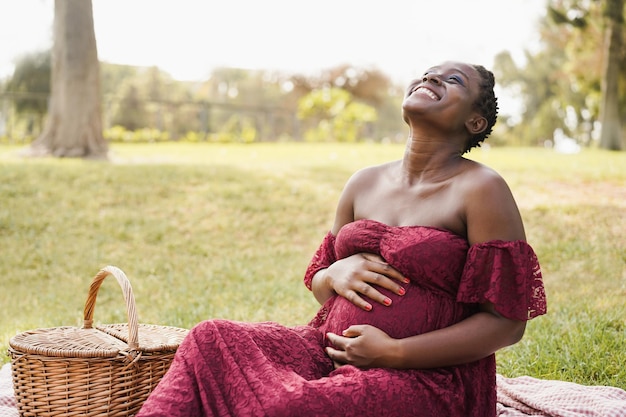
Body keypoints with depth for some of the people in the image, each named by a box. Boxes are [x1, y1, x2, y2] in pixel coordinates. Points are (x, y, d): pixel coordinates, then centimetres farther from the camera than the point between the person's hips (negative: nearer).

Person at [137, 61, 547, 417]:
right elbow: (317, 283, 21)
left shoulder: (482, 190, -7)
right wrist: (336, 275, -6)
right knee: (210, 341, -16)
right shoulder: (364, 184, 12)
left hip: (427, 377, -6)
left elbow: (507, 322, -11)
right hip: (335, 350, 6)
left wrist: (393, 352, -16)